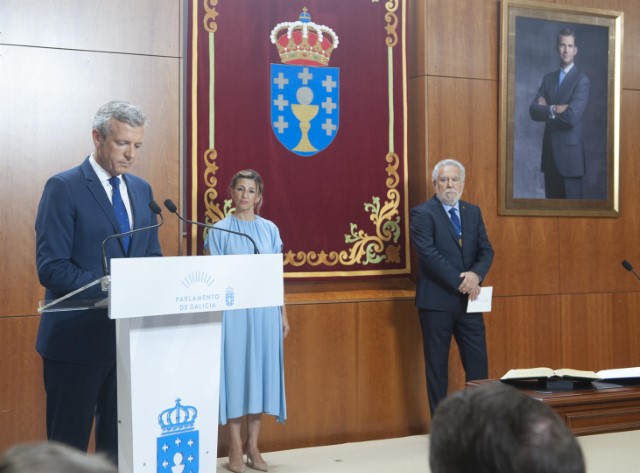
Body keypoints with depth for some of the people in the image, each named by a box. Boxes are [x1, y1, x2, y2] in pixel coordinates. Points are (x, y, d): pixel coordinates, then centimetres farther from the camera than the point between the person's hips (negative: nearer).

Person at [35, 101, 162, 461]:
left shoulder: (142, 190, 11)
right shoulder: (64, 187, -9)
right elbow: (51, 267, -16)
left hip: (131, 334, 6)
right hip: (79, 337, -6)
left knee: (121, 441, 14)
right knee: (69, 444, 4)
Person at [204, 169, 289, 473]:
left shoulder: (270, 230, 9)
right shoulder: (219, 231, 1)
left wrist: (283, 313, 7)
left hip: (265, 311, 3)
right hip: (232, 311, -3)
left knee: (260, 371, 4)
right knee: (234, 371, -2)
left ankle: (253, 445, 13)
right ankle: (235, 448, 6)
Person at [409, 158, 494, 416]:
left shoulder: (473, 212, 12)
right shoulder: (422, 213, -6)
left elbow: (486, 250, 6)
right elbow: (429, 254, -16)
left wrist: (476, 274, -15)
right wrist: (460, 282, -19)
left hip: (469, 300, 5)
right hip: (436, 300, -5)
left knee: (478, 363, 5)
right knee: (437, 366, 4)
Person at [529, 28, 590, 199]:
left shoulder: (581, 79, -7)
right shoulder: (548, 78, 12)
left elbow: (572, 116, -19)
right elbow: (533, 111, 1)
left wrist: (547, 109, -4)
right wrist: (554, 109, -14)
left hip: (570, 152, -6)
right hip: (549, 151, 6)